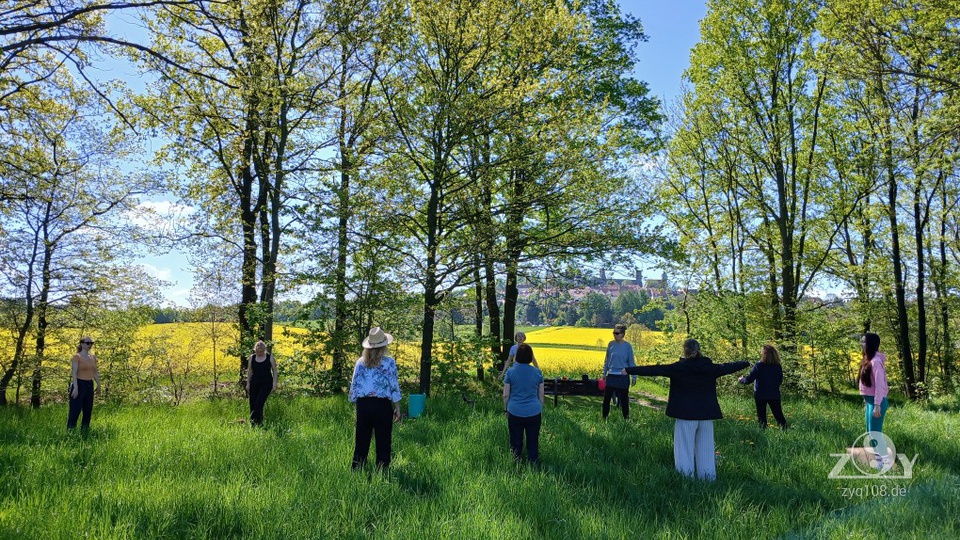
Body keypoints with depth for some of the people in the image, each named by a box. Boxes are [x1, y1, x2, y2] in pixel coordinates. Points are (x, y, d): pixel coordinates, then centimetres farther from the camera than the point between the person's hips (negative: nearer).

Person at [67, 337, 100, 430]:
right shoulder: (77, 357, -7)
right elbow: (74, 373, -14)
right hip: (79, 384, -7)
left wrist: (98, 384, 8)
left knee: (88, 411, 10)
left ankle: (84, 431, 18)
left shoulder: (93, 357, 12)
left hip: (89, 385, 7)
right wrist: (75, 387, -21)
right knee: (75, 411, -6)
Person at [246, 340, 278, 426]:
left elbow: (274, 371, 1)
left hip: (266, 384, -3)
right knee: (252, 405, 2)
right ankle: (252, 424, 13)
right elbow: (249, 371, 12)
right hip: (254, 384, 3)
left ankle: (258, 424, -10)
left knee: (259, 405, -14)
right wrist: (248, 384, 8)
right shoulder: (252, 358, 5)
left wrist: (275, 383, -5)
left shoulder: (270, 357, -1)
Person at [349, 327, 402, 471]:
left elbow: (354, 385, 6)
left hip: (363, 404, 3)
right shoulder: (389, 362, -5)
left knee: (361, 441, 12)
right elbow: (394, 386, -3)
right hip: (382, 405, -3)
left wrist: (355, 402, 19)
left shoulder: (360, 362, 3)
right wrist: (397, 408, 5)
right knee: (383, 442, 5)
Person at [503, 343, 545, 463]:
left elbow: (506, 395, -4)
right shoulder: (537, 372, -3)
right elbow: (541, 394, 4)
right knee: (533, 443, 13)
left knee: (516, 443, 13)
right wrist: (541, 410, 17)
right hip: (534, 412, 1)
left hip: (515, 412, -1)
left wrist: (506, 409, 11)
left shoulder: (511, 372, -8)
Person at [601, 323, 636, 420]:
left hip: (623, 377, -3)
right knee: (606, 398, 4)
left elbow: (631, 362, -1)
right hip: (611, 376, 3)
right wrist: (604, 373, 12)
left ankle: (626, 419, 21)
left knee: (623, 399, 7)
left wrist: (634, 377, -2)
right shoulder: (611, 344, 2)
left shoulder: (627, 346, -6)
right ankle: (604, 418, 16)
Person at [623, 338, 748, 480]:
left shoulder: (679, 368, -9)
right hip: (706, 415, 4)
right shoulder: (710, 367, 3)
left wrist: (630, 370, -8)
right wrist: (746, 363, 40)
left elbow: (655, 370, -11)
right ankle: (708, 477, 17)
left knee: (684, 447, 1)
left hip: (686, 415, -4)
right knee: (705, 448, 13)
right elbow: (728, 367, 21)